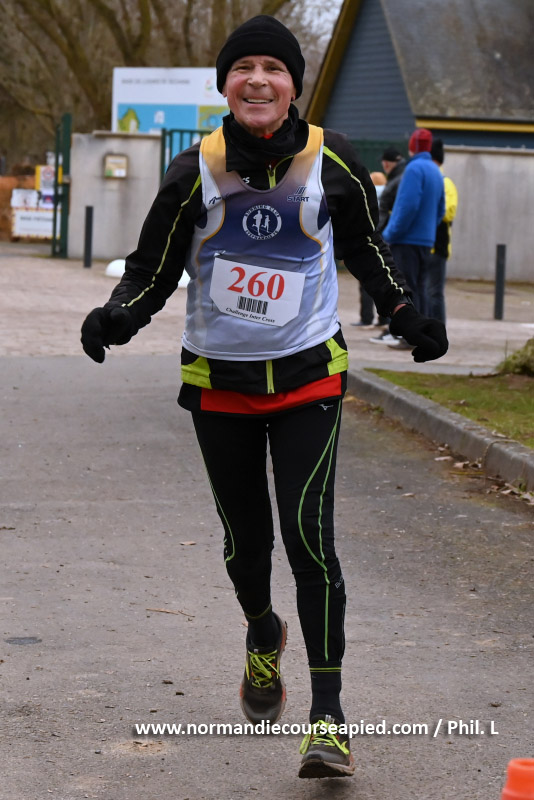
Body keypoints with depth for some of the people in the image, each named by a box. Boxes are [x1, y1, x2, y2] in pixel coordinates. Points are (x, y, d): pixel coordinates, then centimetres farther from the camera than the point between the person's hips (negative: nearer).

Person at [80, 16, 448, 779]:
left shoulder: (330, 161, -5)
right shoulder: (196, 171, -9)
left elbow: (364, 245, 13)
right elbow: (153, 268, -2)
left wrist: (406, 316, 8)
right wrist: (117, 317, -21)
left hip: (308, 377, -1)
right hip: (219, 380, 1)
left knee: (309, 537, -13)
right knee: (245, 539, 12)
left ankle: (328, 717, -7)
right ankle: (263, 637, 47)